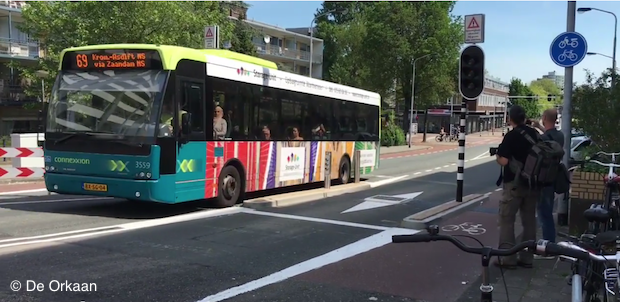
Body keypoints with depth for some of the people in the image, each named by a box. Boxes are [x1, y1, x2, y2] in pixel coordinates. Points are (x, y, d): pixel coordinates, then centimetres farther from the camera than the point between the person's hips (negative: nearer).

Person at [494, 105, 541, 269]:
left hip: (514, 183, -6)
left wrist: (497, 155, 2)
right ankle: (527, 257, 17)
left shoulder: (511, 135, -13)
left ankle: (508, 258, 0)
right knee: (529, 220, 11)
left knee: (506, 220, 1)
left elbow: (503, 161, -18)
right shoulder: (535, 134, 5)